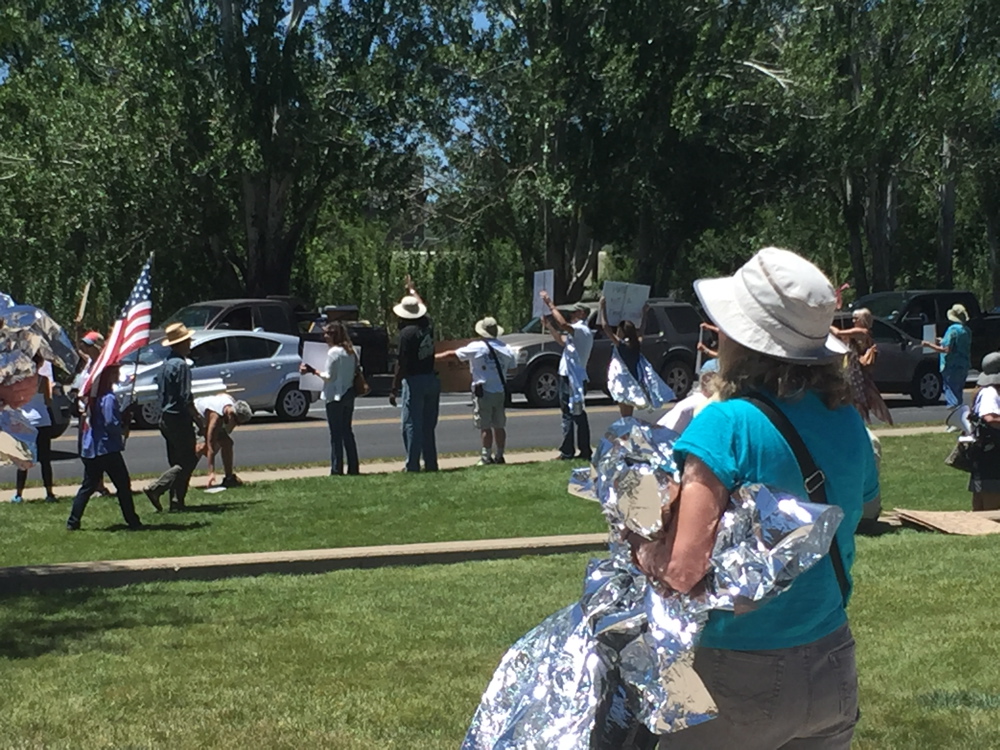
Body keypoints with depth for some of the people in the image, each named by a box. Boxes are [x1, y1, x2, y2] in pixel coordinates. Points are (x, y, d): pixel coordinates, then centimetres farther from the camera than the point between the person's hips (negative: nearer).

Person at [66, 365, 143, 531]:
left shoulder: (94, 397, 12)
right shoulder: (108, 398, -15)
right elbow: (111, 424, -22)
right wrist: (124, 427, -2)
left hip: (90, 449, 8)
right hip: (107, 448, -8)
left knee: (88, 486, 12)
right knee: (123, 485, 1)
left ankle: (73, 522, 8)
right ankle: (133, 522, 4)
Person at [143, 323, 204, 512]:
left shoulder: (166, 364, 13)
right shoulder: (181, 365, -16)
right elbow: (185, 399, -20)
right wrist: (198, 419, -12)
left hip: (165, 418, 10)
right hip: (179, 419, -10)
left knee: (177, 462, 12)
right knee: (188, 461, -6)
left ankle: (177, 502, 10)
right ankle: (156, 489, -14)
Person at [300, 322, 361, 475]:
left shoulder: (333, 352, -14)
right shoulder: (351, 352, 10)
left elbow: (328, 376, -15)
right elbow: (357, 370, 13)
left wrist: (312, 371, -5)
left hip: (335, 396, -8)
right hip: (349, 394, 8)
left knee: (336, 434, -4)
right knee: (347, 432, 14)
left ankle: (336, 469, -4)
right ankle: (353, 468, 15)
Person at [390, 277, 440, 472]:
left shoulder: (407, 333, -16)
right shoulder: (428, 326, 4)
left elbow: (401, 364, -17)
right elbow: (422, 307, 27)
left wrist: (394, 389, -12)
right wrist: (412, 290, 45)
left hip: (414, 381, -7)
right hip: (432, 380, 7)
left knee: (411, 425, -3)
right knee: (428, 426, 15)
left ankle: (412, 466, -5)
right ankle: (431, 464, 19)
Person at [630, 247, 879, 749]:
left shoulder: (728, 424, -20)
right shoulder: (846, 421, -1)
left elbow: (680, 571, -26)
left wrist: (639, 545, -6)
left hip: (742, 683, -6)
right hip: (834, 674, 6)